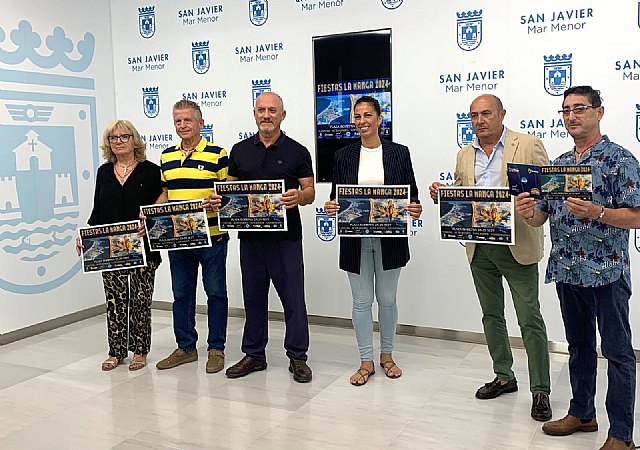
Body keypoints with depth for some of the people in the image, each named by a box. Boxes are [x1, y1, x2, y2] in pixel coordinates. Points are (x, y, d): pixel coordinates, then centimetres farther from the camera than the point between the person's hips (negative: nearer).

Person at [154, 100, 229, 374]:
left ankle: (216, 348, 17)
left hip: (211, 237, -5)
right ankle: (185, 347, 26)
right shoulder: (167, 157, 12)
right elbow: (164, 193, 18)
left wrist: (214, 203, -24)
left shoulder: (217, 155, -4)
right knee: (181, 294, 13)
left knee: (216, 293, 5)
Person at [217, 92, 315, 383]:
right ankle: (254, 354, 25)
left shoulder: (297, 152, 2)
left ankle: (297, 357, 14)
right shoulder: (240, 151, 11)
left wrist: (298, 197, -23)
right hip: (250, 235, 3)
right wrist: (218, 200, -9)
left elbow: (310, 192, -1)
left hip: (286, 236, -3)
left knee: (293, 298, 1)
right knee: (253, 296, 12)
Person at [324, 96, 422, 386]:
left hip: (390, 238, 0)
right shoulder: (343, 156, 5)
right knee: (361, 300, 6)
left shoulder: (399, 153, 2)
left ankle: (386, 355, 30)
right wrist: (331, 207, -14)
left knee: (387, 299, 11)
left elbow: (412, 193, 3)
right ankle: (366, 361, 19)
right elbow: (336, 195, 8)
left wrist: (415, 209, -18)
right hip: (355, 239, 1)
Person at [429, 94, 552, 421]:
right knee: (491, 315, 15)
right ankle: (504, 377, 30)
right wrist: (442, 196, -5)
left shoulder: (529, 146, -3)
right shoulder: (464, 155, 12)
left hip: (516, 245, -5)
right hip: (479, 247, 5)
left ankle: (540, 390, 10)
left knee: (529, 319, -2)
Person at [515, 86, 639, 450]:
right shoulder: (559, 164, 12)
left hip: (606, 271, -6)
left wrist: (595, 211, -28)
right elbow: (543, 216, 12)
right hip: (566, 269, 7)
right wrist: (528, 211, -11)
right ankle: (582, 413, 32)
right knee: (579, 345, 17)